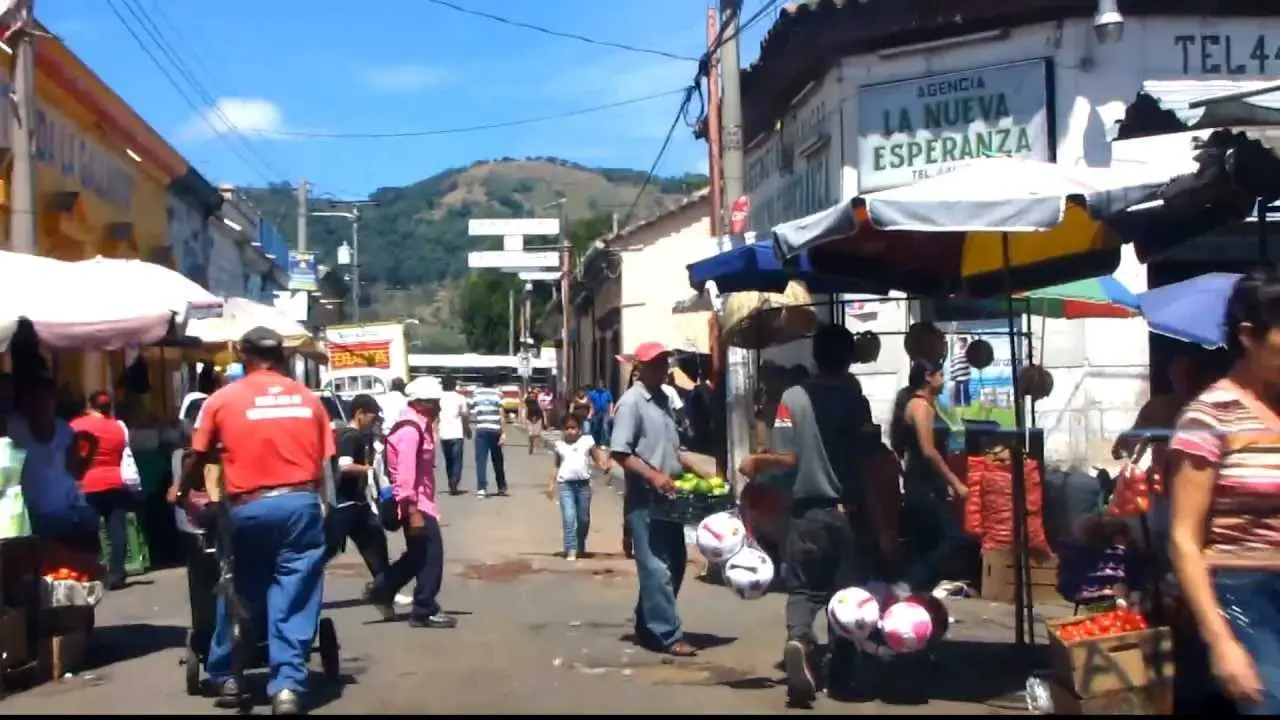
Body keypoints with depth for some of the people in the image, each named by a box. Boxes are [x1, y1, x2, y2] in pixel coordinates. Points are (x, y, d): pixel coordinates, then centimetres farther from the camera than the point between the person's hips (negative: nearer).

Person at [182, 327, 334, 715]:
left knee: (239, 594, 16)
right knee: (294, 599, 3)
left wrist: (184, 491, 32)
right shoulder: (308, 399, 9)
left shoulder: (222, 399, 5)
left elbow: (198, 460, 13)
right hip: (301, 503, 0)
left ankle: (226, 677, 28)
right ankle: (287, 684, -5)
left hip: (248, 508, 0)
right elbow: (323, 463, 8)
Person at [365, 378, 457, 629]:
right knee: (430, 554, -4)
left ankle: (381, 590, 26)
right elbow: (406, 474, -24)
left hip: (420, 500, 10)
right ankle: (425, 611, 5)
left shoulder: (419, 426, 14)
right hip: (414, 503, -10)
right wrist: (413, 511, -27)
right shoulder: (409, 430, -19)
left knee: (420, 553, 17)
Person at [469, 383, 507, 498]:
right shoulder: (497, 393, 0)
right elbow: (501, 414, -5)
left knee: (481, 460, -1)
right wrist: (504, 433, -5)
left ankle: (481, 488, -13)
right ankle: (502, 487, 20)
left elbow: (469, 411, 5)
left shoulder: (475, 393, 5)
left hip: (481, 430, 0)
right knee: (497, 460, 12)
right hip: (495, 430, 0)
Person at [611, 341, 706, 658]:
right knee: (656, 568, -5)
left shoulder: (665, 400, 14)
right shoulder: (631, 402, -11)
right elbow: (620, 452, -17)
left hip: (669, 497, 9)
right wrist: (653, 476, -24)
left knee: (674, 564, 13)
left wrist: (699, 471, 13)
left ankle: (647, 626, 23)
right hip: (645, 498, -9)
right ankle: (668, 635, -1)